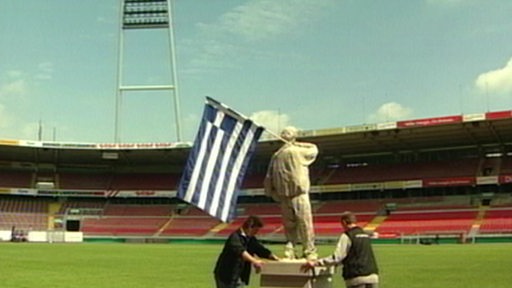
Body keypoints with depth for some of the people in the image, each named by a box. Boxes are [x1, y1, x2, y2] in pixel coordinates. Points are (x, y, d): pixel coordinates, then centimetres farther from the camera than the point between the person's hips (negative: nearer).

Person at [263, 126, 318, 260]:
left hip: (284, 196, 5)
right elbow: (314, 149, 10)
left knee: (289, 225, 14)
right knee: (305, 224, 1)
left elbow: (269, 178, 9)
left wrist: (275, 195, 16)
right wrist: (298, 144, 17)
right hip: (299, 194, -5)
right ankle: (309, 252, 3)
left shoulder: (276, 156, 7)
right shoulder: (297, 151, -8)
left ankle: (289, 250, 10)